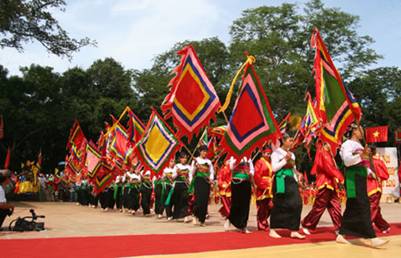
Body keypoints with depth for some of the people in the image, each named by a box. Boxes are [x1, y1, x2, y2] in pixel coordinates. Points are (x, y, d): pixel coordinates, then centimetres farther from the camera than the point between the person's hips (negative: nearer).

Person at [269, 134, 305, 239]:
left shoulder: (291, 154, 17)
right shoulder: (276, 153, -3)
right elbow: (274, 168, -12)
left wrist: (296, 181, 13)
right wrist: (285, 160, -12)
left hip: (291, 181, 6)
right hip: (281, 181, -6)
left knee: (296, 204, -4)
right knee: (278, 205, -2)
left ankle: (294, 231, 0)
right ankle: (272, 230, 9)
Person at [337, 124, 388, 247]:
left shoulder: (359, 145, 23)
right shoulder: (348, 144, -6)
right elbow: (347, 160, -22)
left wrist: (369, 171, 15)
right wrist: (360, 156, -35)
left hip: (361, 177, 10)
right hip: (353, 177, -10)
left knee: (353, 207, 8)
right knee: (362, 206, -14)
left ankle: (342, 234, 12)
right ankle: (370, 237, -16)